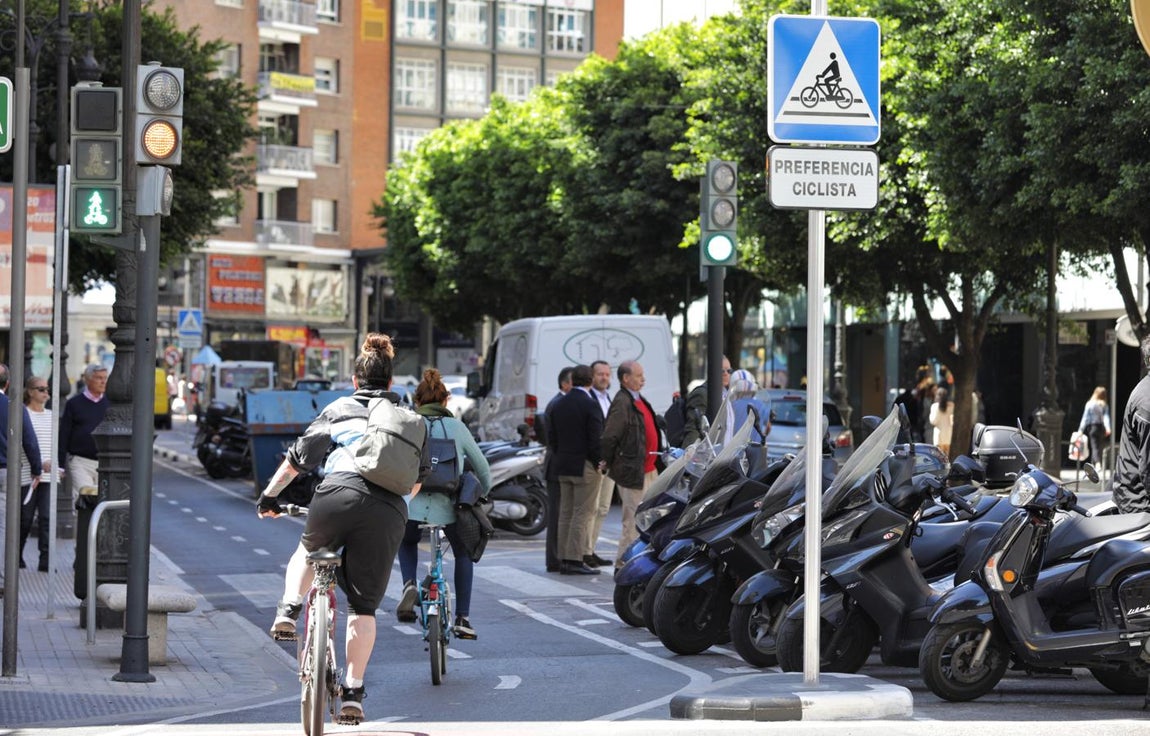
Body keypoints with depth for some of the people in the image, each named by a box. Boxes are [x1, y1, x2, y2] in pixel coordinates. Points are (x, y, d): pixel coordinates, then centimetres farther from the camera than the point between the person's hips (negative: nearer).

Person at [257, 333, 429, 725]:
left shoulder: (339, 408, 22)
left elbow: (297, 458, 23)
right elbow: (418, 478, 34)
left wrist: (269, 495, 36)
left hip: (338, 495, -1)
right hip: (388, 512, 1)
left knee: (308, 549, 33)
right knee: (364, 606, 9)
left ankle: (288, 610, 10)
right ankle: (353, 692, 2)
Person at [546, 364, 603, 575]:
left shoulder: (560, 405, 9)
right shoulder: (590, 405, -14)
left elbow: (551, 437, 11)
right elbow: (596, 439, -17)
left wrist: (561, 456, 16)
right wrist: (600, 462, -5)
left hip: (563, 465, 7)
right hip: (585, 466, -7)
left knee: (566, 513, 11)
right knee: (582, 514, -5)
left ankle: (563, 558, 12)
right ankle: (575, 560, -8)